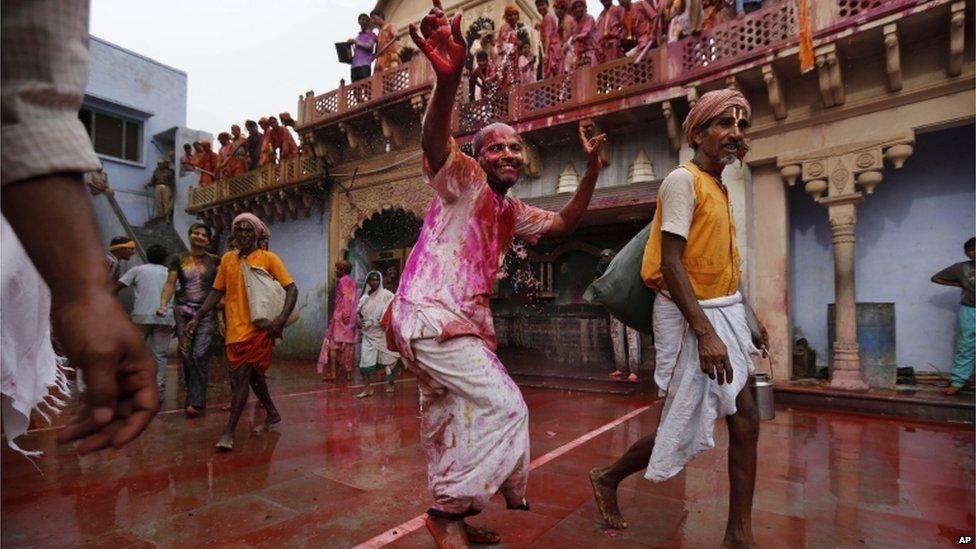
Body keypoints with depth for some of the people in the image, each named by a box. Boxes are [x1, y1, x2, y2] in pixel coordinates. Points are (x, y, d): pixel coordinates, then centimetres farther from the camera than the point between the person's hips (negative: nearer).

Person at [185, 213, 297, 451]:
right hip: (234, 329, 5)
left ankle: (229, 432, 1)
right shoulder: (227, 259, 10)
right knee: (253, 375, 16)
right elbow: (217, 292, 15)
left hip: (258, 327, -5)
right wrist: (197, 317, 6)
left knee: (242, 377, -7)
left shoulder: (268, 258, -3)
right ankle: (272, 414, 35)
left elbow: (291, 289, -8)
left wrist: (282, 318, -20)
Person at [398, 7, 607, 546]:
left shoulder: (512, 211, 19)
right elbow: (435, 141, -27)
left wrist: (590, 171, 11)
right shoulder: (463, 179, -6)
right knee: (505, 407, -11)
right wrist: (448, 79, -47)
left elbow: (563, 222, 24)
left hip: (462, 319, 9)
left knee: (454, 418, 15)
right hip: (432, 314, -9)